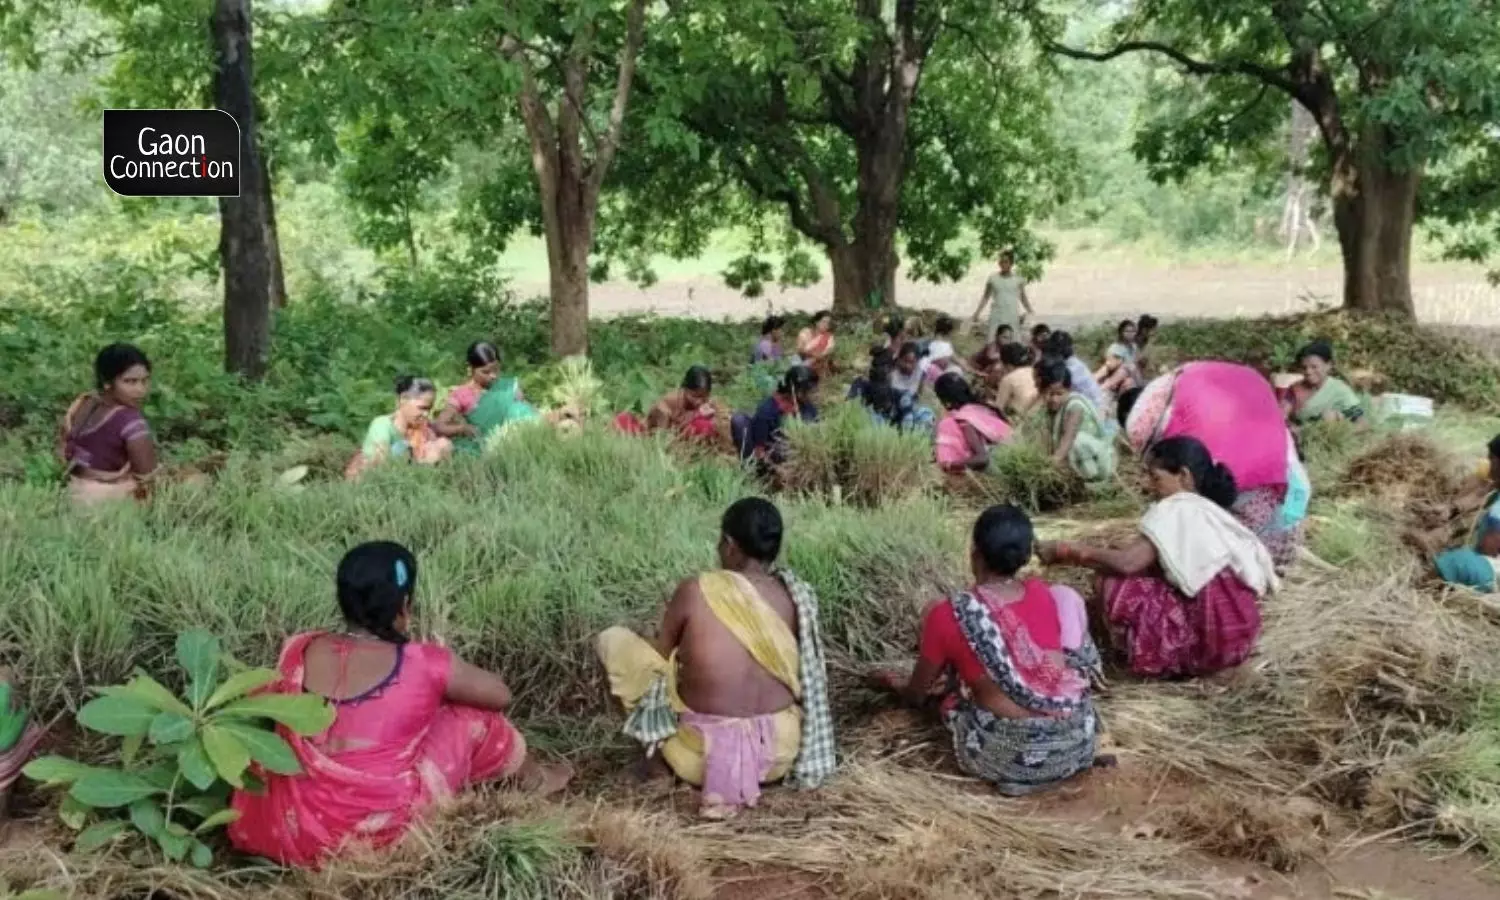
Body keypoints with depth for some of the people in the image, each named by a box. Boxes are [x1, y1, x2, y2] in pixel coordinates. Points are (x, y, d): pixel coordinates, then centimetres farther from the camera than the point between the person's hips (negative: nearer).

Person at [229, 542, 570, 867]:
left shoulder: (297, 651, -5)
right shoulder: (425, 664, -15)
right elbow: (500, 695, 3)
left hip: (294, 830, 4)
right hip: (385, 830, -3)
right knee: (472, 716, 14)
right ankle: (532, 778, 42)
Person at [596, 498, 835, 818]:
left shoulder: (695, 591, -15)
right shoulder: (795, 597, -5)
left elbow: (660, 654, 2)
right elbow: (804, 678, 9)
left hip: (703, 756, -4)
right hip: (781, 754, 5)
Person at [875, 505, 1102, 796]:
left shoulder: (948, 616, -9)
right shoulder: (1044, 594, 3)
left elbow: (917, 695, 9)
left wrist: (896, 683, 35)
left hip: (1010, 757, -2)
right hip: (1078, 743, 3)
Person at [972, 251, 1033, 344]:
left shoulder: (1018, 280, 4)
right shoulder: (992, 279, 3)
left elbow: (1023, 298, 11)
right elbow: (986, 297, 9)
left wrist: (1029, 312, -2)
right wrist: (977, 312, 1)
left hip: (1013, 318, 1)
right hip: (996, 317, -1)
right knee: (992, 343, -10)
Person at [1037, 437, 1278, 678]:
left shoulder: (1177, 508, -9)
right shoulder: (1209, 510, 18)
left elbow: (1128, 562, -20)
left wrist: (1064, 552, -8)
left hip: (1211, 639, -10)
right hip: (1237, 637, 10)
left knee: (1117, 587, -6)